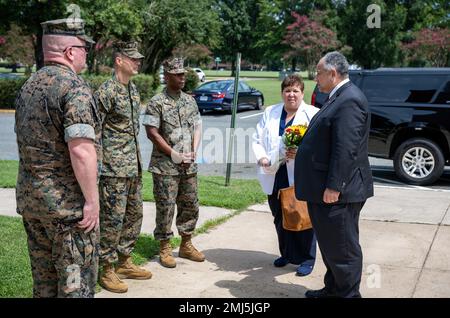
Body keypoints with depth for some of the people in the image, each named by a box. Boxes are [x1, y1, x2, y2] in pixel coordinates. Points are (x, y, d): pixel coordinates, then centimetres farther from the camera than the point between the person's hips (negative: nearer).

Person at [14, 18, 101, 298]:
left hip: (29, 198, 8)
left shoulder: (28, 86, 12)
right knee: (76, 280, 1)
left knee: (43, 278, 16)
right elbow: (81, 151, -24)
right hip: (67, 201, -8)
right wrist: (92, 200, -18)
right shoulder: (74, 87, -16)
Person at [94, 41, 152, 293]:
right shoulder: (107, 91, -14)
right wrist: (97, 164, -15)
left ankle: (125, 262, 28)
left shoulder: (133, 89, 12)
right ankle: (107, 270, 10)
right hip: (114, 168, -9)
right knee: (112, 218, -2)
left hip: (134, 166, 9)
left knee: (134, 214, 15)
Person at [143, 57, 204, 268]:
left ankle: (186, 245, 27)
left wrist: (194, 151, -1)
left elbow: (197, 126, 15)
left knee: (190, 205, 12)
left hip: (189, 166, 6)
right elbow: (152, 133, -12)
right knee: (165, 207, 0)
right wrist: (174, 154, -13)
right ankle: (164, 249, 13)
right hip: (165, 166, -6)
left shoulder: (190, 101, 11)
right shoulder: (157, 103, -8)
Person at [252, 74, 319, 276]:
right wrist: (262, 157, -5)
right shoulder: (270, 113, 14)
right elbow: (258, 139, 13)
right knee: (280, 218, 14)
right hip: (275, 176, 5)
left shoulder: (313, 114, -1)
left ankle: (307, 259, 13)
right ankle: (286, 254, 32)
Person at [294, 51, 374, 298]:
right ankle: (333, 289, 35)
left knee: (342, 248, 1)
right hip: (325, 188, 11)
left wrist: (334, 186, -24)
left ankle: (347, 293, 13)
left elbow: (346, 149, -24)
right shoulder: (338, 97, 15)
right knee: (330, 244, 21)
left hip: (337, 193, -11)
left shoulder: (350, 100, -18)